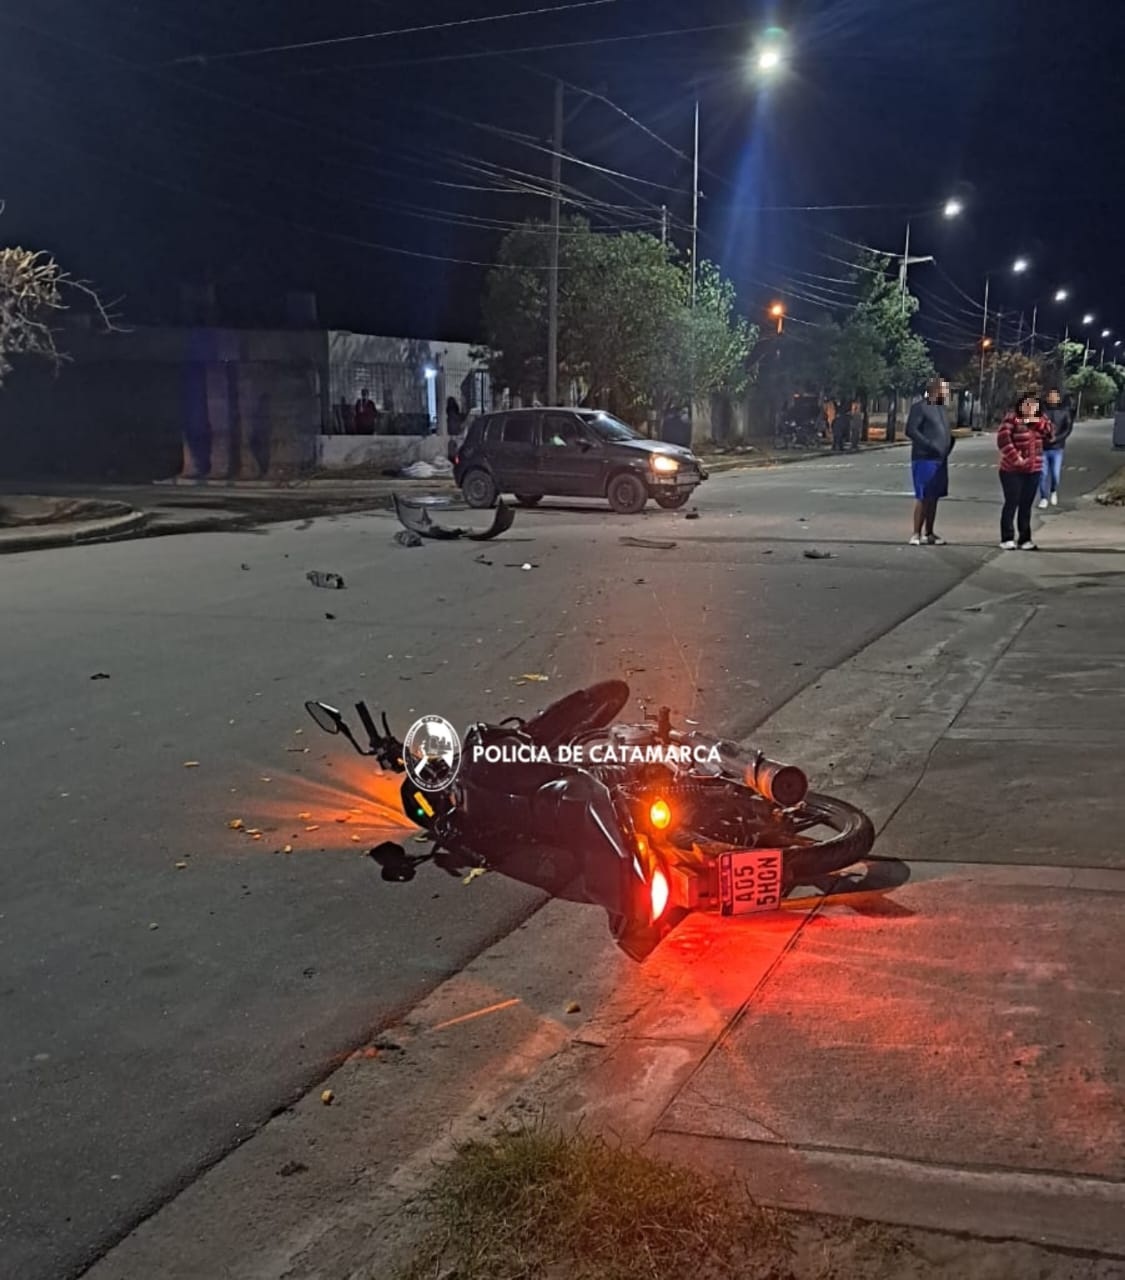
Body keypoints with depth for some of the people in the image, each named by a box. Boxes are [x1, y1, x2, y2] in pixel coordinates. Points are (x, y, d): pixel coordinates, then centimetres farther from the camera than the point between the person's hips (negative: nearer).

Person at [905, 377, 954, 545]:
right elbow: (911, 430, -17)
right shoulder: (920, 407, -10)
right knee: (922, 497, -7)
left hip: (940, 459, 8)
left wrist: (950, 441, 8)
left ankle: (929, 533, 19)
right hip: (924, 459, -8)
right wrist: (930, 445, -22)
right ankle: (917, 534, -3)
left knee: (934, 497, 12)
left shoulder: (941, 407, 16)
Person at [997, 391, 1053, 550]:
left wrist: (1037, 422, -13)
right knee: (1012, 504, -3)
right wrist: (1015, 458, -23)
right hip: (1012, 470, -5)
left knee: (1027, 505, 9)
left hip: (1034, 470, 5)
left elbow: (1050, 433, -2)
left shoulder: (1040, 420, 12)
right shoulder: (1012, 418, -8)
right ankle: (1007, 539, 5)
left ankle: (1025, 539, 14)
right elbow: (1002, 438, -19)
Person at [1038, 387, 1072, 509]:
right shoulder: (1042, 410, -2)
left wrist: (1056, 438, -17)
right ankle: (1044, 498, 13)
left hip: (1057, 448, 0)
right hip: (1043, 447, 0)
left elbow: (1068, 429, -4)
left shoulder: (1064, 412, -1)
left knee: (1056, 474, -2)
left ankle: (1054, 491, 29)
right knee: (1043, 474, 0)